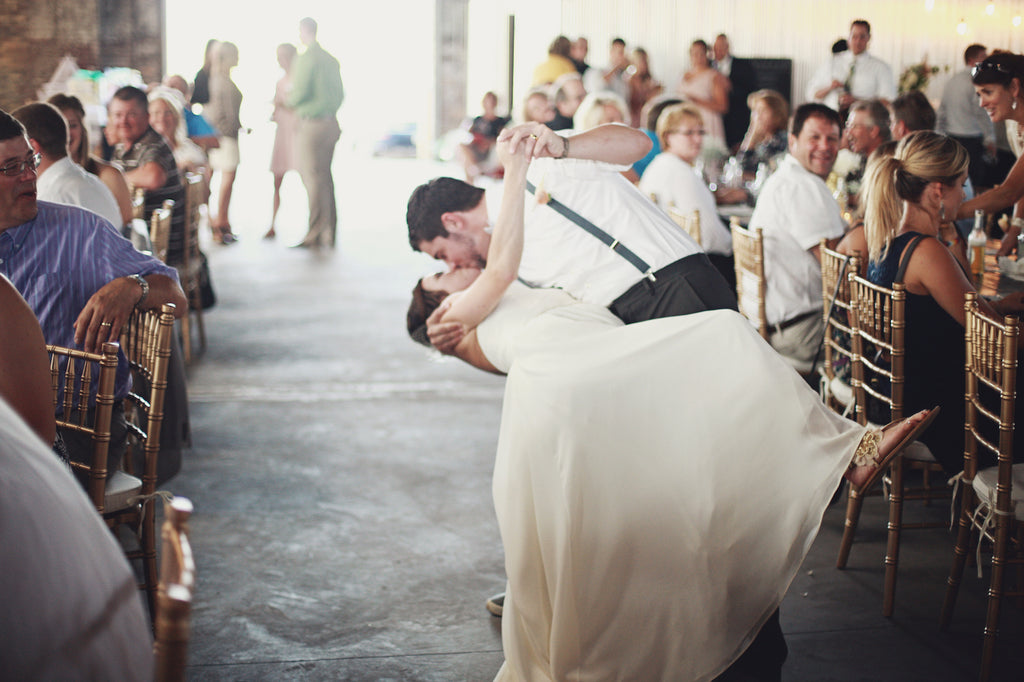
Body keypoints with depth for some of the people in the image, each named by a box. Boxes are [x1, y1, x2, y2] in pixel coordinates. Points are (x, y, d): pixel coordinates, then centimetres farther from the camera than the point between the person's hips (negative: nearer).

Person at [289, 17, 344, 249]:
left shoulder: (306, 58, -12)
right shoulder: (331, 60, 13)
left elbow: (300, 93, -16)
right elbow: (340, 93, 16)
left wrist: (288, 100, 4)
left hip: (311, 125, -8)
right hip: (331, 123, 8)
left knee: (313, 178, -6)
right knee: (325, 177, 12)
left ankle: (316, 234, -6)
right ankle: (329, 233, 15)